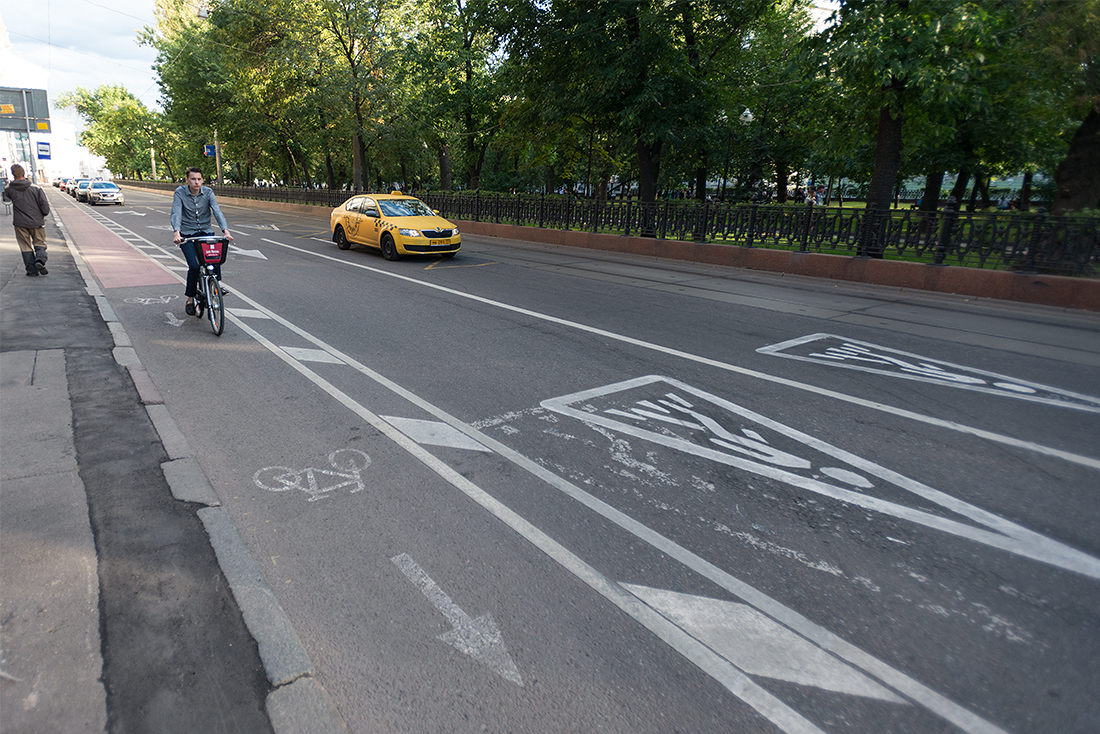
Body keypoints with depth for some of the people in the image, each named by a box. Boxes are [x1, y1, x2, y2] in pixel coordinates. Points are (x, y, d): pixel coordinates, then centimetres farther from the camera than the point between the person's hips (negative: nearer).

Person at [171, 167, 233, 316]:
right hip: (187, 235, -2)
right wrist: (176, 232, -37)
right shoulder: (180, 192, -8)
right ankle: (190, 299, 3)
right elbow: (176, 213, -19)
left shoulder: (208, 192, -3)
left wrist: (226, 231, -32)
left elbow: (217, 212, -15)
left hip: (205, 232, 2)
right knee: (194, 266, -15)